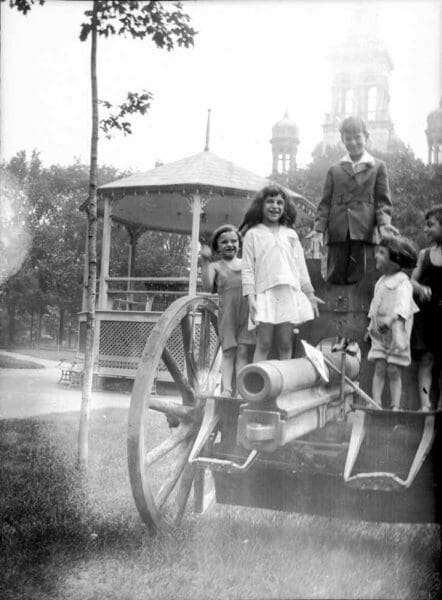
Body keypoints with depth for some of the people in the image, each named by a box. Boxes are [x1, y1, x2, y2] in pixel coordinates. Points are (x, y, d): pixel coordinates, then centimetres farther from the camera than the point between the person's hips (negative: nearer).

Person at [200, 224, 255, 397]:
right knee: (229, 351, -4)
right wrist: (205, 260, -8)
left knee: (243, 350, -6)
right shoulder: (215, 266, 12)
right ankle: (227, 389, -8)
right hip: (227, 313, -1)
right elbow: (208, 287, -4)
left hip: (247, 311, 1)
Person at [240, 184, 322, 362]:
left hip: (290, 293, 3)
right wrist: (250, 297, -7)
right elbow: (248, 268, 2)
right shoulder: (253, 234, 8)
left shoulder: (290, 234, 18)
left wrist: (309, 294, 16)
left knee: (285, 346, 3)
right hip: (265, 293, -3)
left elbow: (300, 266, 19)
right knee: (263, 344, -7)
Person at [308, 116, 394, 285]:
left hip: (364, 232, -2)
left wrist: (384, 223, -11)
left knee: (362, 281, -7)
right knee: (335, 279, 0)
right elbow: (325, 202, 13)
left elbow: (383, 200, 7)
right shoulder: (334, 170, 19)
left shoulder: (378, 167, 13)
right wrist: (319, 228, 0)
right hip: (338, 233, 2)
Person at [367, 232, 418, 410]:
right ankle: (376, 402, -2)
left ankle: (395, 406, 4)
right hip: (379, 332, 6)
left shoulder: (402, 281, -10)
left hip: (396, 330, -6)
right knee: (379, 367, 0)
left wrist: (393, 317, -40)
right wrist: (371, 325, 21)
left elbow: (403, 301, -25)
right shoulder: (381, 281, 15)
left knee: (394, 370, -2)